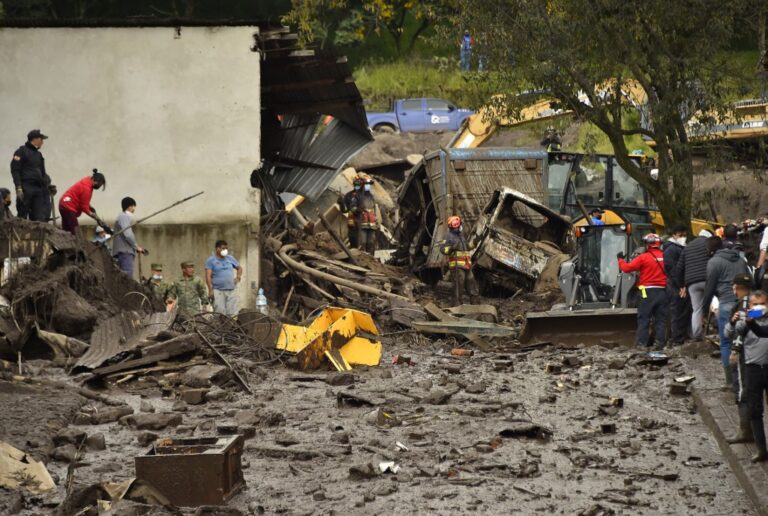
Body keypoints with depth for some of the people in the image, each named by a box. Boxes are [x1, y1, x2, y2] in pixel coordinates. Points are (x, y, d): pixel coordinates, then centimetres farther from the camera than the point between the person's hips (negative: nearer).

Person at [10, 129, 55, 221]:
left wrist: (48, 185, 10)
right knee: (22, 217, -7)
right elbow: (15, 170, -8)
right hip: (26, 188, -7)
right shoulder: (21, 152, -1)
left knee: (40, 217, 0)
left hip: (38, 189, 7)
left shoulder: (38, 155, 21)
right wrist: (18, 188, -17)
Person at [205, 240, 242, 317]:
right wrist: (210, 290, -14)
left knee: (232, 313, 0)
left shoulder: (230, 259, 15)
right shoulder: (211, 260, 1)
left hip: (231, 291, 4)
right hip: (218, 291, -4)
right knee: (220, 313, -12)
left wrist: (238, 277, 8)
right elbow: (208, 276, -5)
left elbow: (239, 268, 29)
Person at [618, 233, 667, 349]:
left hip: (648, 291, -4)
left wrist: (620, 259, 8)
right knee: (661, 319, 9)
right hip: (662, 291, 4)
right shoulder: (665, 257, 2)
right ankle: (660, 343, 6)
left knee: (643, 319, 2)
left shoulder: (643, 257, -10)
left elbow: (627, 268, -9)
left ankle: (642, 343, -1)